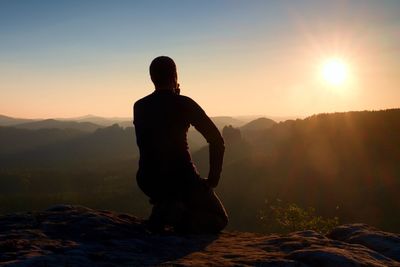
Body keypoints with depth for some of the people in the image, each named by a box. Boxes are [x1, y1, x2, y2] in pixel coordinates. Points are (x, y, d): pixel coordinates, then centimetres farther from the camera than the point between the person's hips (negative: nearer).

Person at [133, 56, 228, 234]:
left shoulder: (139, 107, 7)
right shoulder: (184, 103, -7)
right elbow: (216, 139, -11)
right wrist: (213, 179, -2)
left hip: (147, 182, 5)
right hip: (181, 178, -5)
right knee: (219, 220, 16)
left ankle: (162, 209, 5)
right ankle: (185, 218, -16)